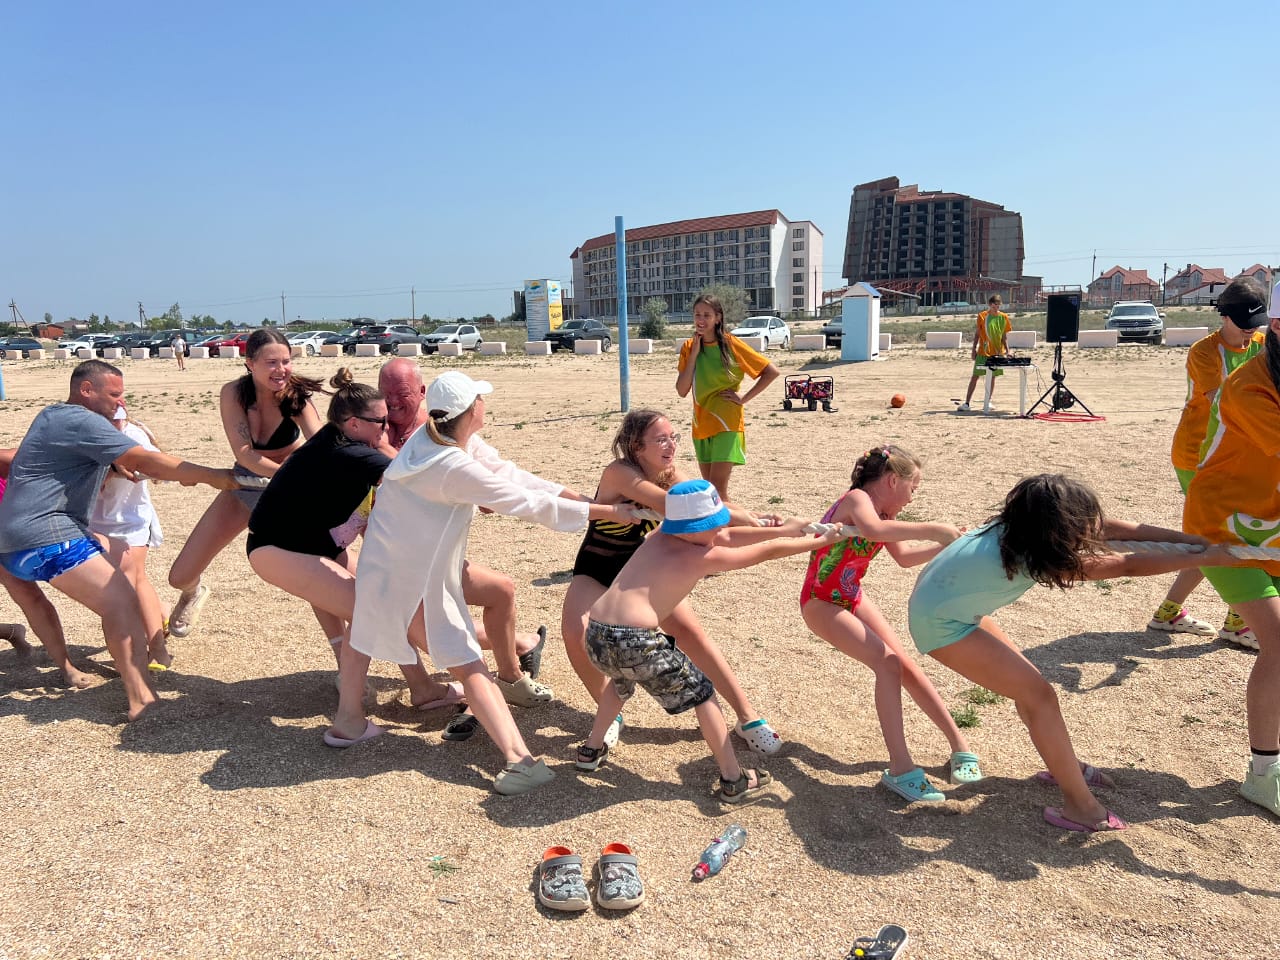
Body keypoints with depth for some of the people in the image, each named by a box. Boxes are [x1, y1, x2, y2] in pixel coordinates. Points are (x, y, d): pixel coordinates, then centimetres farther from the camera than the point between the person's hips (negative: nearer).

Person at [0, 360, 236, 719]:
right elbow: (146, 461, -18)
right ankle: (142, 701, -27)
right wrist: (212, 476, -16)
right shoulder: (81, 421, -13)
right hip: (45, 537, -11)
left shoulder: (53, 415, 19)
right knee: (120, 601, -20)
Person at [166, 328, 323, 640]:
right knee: (180, 577, 6)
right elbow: (245, 453, -26)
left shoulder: (296, 396, -22)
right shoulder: (233, 392, -18)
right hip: (244, 486, 3)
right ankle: (194, 593, 46)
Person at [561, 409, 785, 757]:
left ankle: (747, 717, 2)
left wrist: (753, 520, -41)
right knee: (575, 634, -27)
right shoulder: (619, 472, -29)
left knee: (691, 631, -9)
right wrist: (737, 516, -48)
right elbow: (669, 505, -42)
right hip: (596, 571, -4)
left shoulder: (669, 474, -11)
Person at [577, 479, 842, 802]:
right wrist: (821, 541, 21)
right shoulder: (705, 557, -2)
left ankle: (591, 750, 48)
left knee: (622, 681, 39)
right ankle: (733, 780, 21)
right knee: (701, 693, 14)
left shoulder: (659, 537, 16)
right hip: (636, 642, -7)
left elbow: (727, 536, 26)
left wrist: (782, 529, 31)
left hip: (596, 635, 7)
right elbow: (769, 552, 7)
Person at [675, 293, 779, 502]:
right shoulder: (688, 347, 4)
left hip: (727, 423, -5)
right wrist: (694, 353, -9)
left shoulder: (730, 344, -9)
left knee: (718, 487, -12)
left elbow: (771, 372, -8)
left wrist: (744, 398, -11)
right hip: (701, 424, 5)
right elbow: (682, 390, -5)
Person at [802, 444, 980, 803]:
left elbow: (904, 556, 14)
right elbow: (872, 530, -45)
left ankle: (959, 743, 13)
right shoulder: (857, 499, -22)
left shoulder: (884, 512, 4)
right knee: (887, 663, -22)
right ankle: (900, 768, -20)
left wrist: (947, 545, 4)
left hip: (853, 598, 9)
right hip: (821, 602, -9)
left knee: (906, 666, 3)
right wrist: (932, 530, -43)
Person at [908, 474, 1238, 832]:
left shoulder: (1023, 528, -8)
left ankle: (1065, 767, 33)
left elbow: (1112, 528, -4)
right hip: (941, 623, -9)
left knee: (1028, 682, 16)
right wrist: (1206, 557, -15)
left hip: (943, 600, 9)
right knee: (1037, 694, -8)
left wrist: (1195, 539, -2)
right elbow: (1128, 566, -23)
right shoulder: (1037, 555, -29)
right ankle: (1080, 807, 1)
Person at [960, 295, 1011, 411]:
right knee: (975, 376, -3)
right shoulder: (982, 316, -2)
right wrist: (974, 349, 1)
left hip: (997, 352, 2)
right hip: (983, 352, -2)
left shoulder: (1003, 317, 4)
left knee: (992, 377, 7)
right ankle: (966, 403, -1)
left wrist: (1007, 350, -2)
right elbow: (977, 333, 3)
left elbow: (1004, 336, 7)